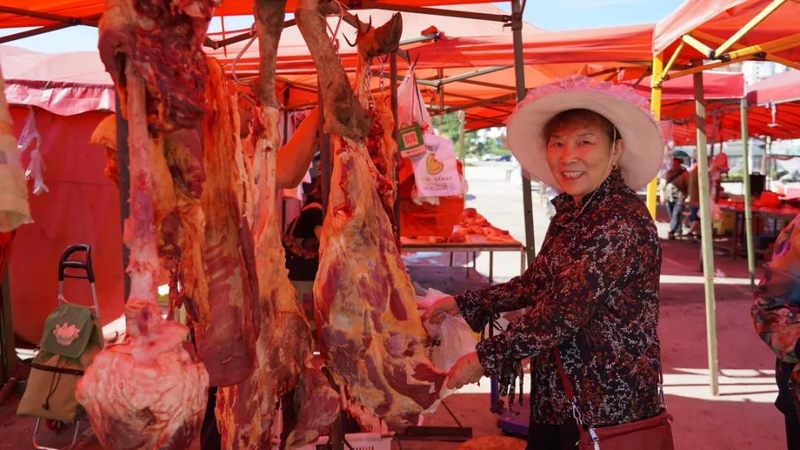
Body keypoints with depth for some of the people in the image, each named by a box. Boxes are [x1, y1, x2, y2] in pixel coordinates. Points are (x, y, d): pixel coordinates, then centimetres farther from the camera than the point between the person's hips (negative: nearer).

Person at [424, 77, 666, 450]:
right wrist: (462, 304, 10)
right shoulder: (571, 211, 5)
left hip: (606, 409, -7)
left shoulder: (623, 223, -23)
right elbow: (535, 282, 13)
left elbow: (564, 311, -25)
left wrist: (484, 359, -18)